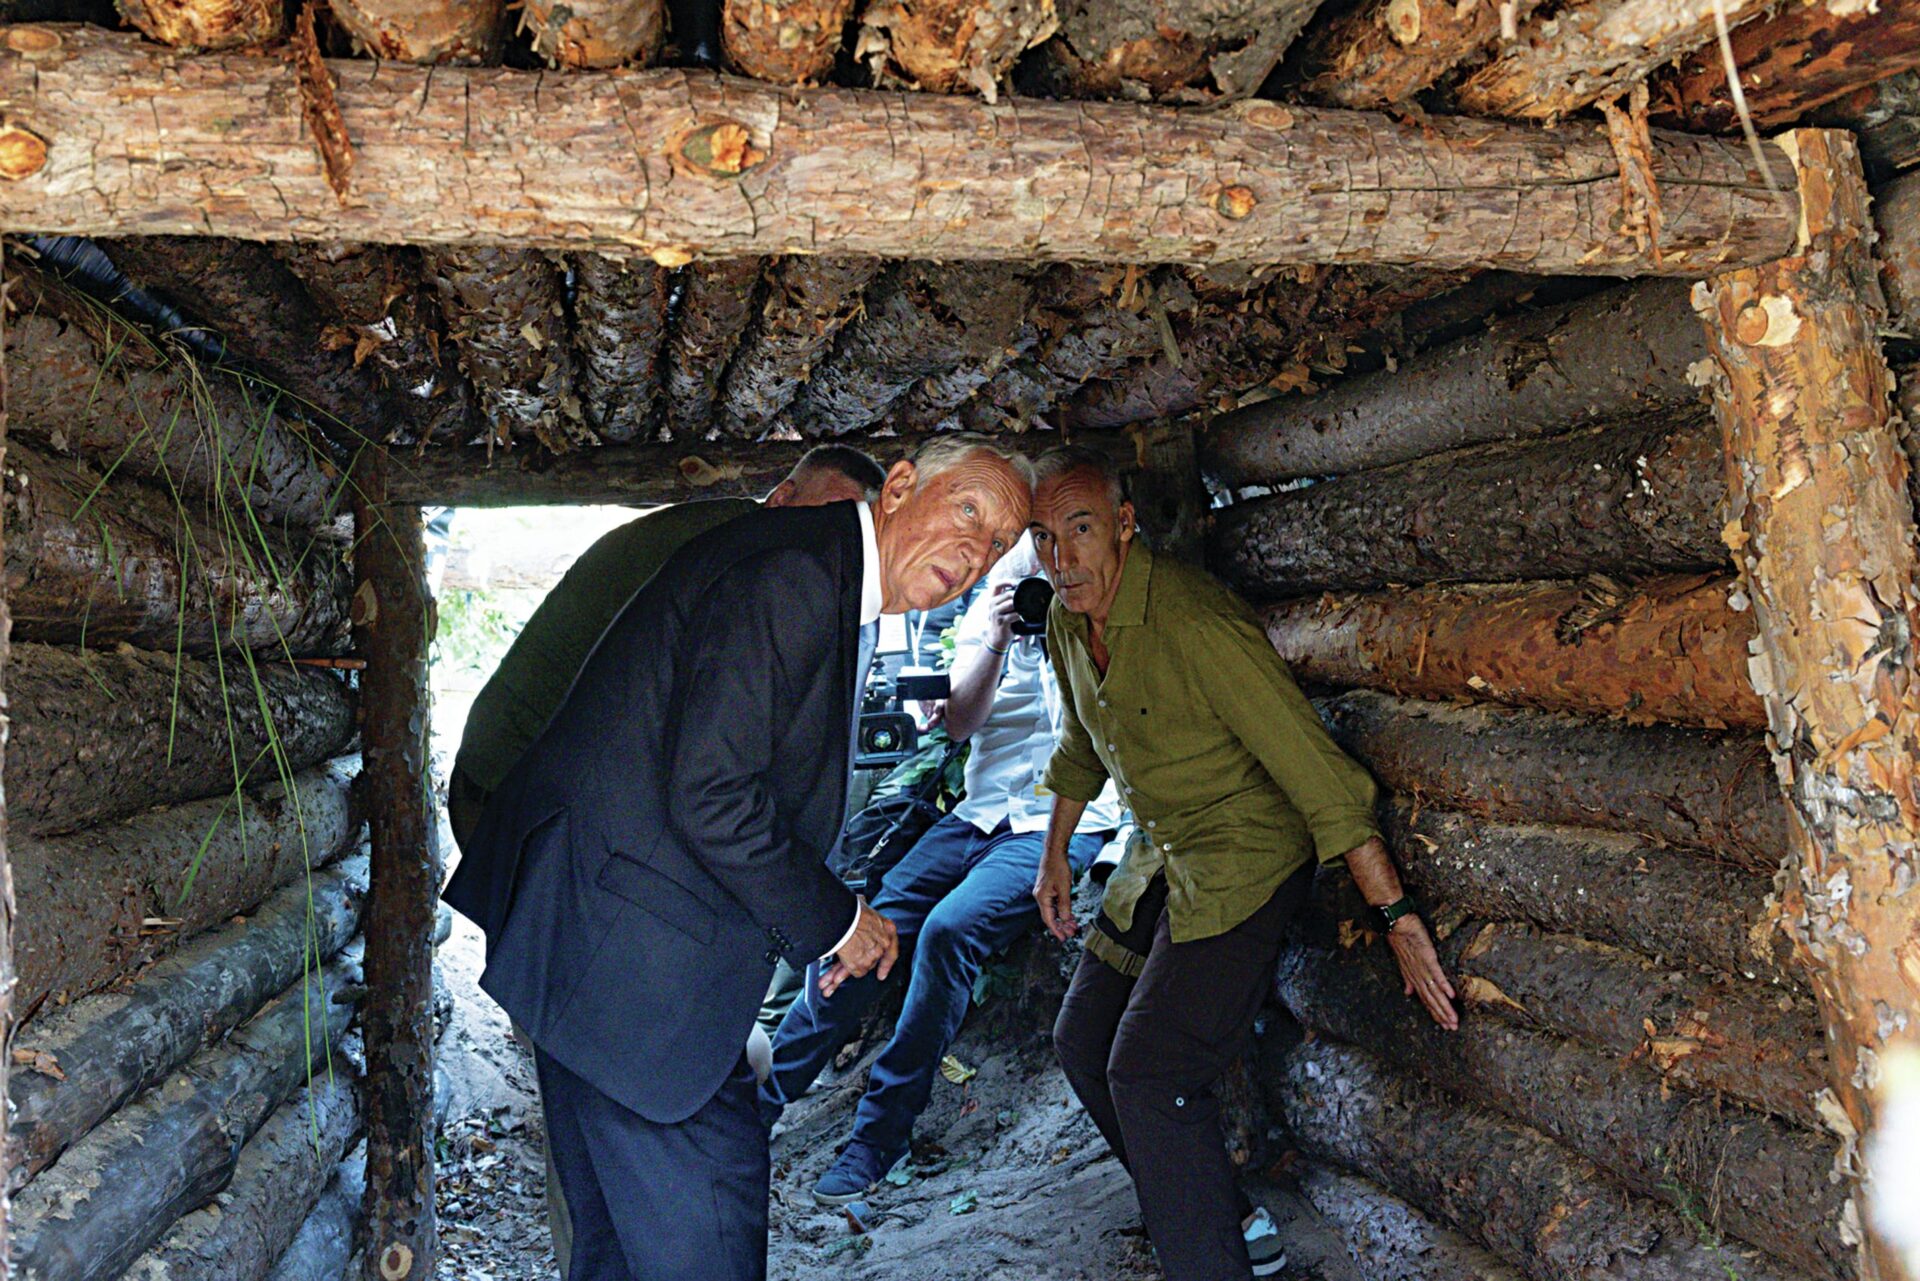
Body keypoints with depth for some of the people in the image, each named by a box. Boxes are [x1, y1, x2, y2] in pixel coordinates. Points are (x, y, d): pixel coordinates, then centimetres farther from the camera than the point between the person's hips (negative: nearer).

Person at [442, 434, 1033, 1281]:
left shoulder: (827, 585, 12)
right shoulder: (791, 575, -21)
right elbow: (708, 795, -26)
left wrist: (818, 924, 10)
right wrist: (833, 922, -13)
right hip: (628, 945, -11)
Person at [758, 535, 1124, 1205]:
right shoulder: (989, 611, 11)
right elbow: (960, 723, 2)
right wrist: (996, 644, -13)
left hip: (1062, 823, -4)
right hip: (981, 814, 4)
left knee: (950, 927, -27)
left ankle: (880, 1136, -14)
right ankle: (757, 1100, 3)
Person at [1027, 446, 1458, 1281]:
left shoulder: (1193, 623, -27)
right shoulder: (1066, 623, -1)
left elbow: (1315, 771, -27)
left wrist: (1398, 920, -27)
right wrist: (1056, 855, 25)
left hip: (1243, 860, -9)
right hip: (1156, 860, 9)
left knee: (1147, 1072, -17)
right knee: (1081, 1041, 14)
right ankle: (1220, 1214, 30)